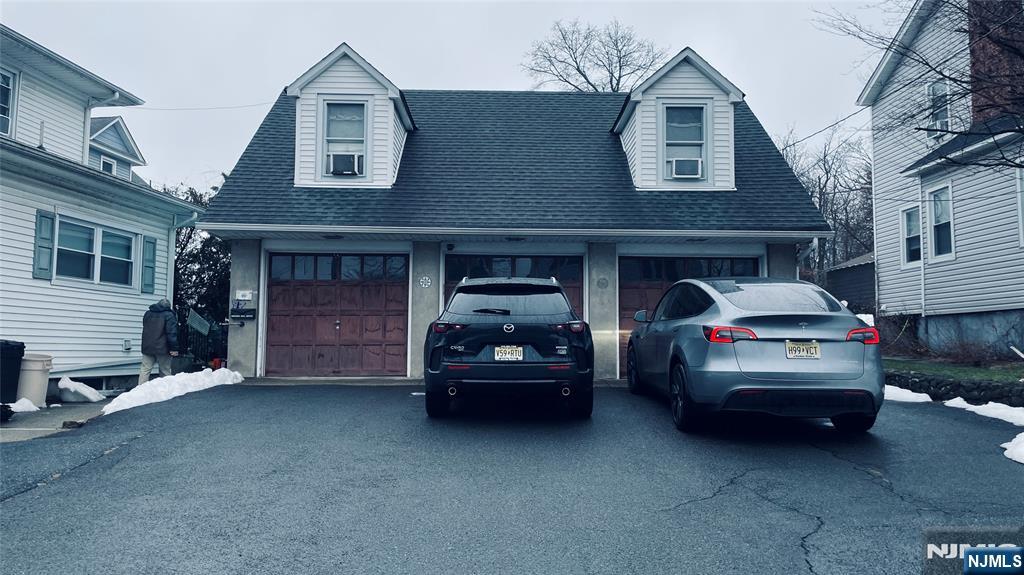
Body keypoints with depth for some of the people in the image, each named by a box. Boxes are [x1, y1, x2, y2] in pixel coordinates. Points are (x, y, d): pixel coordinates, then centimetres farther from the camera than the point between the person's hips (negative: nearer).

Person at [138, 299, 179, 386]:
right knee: (165, 372, 3)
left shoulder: (147, 314, 14)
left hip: (147, 348, 5)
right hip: (162, 349, -5)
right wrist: (174, 349, -15)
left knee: (145, 370, 6)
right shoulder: (169, 315, -7)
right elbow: (172, 333, -14)